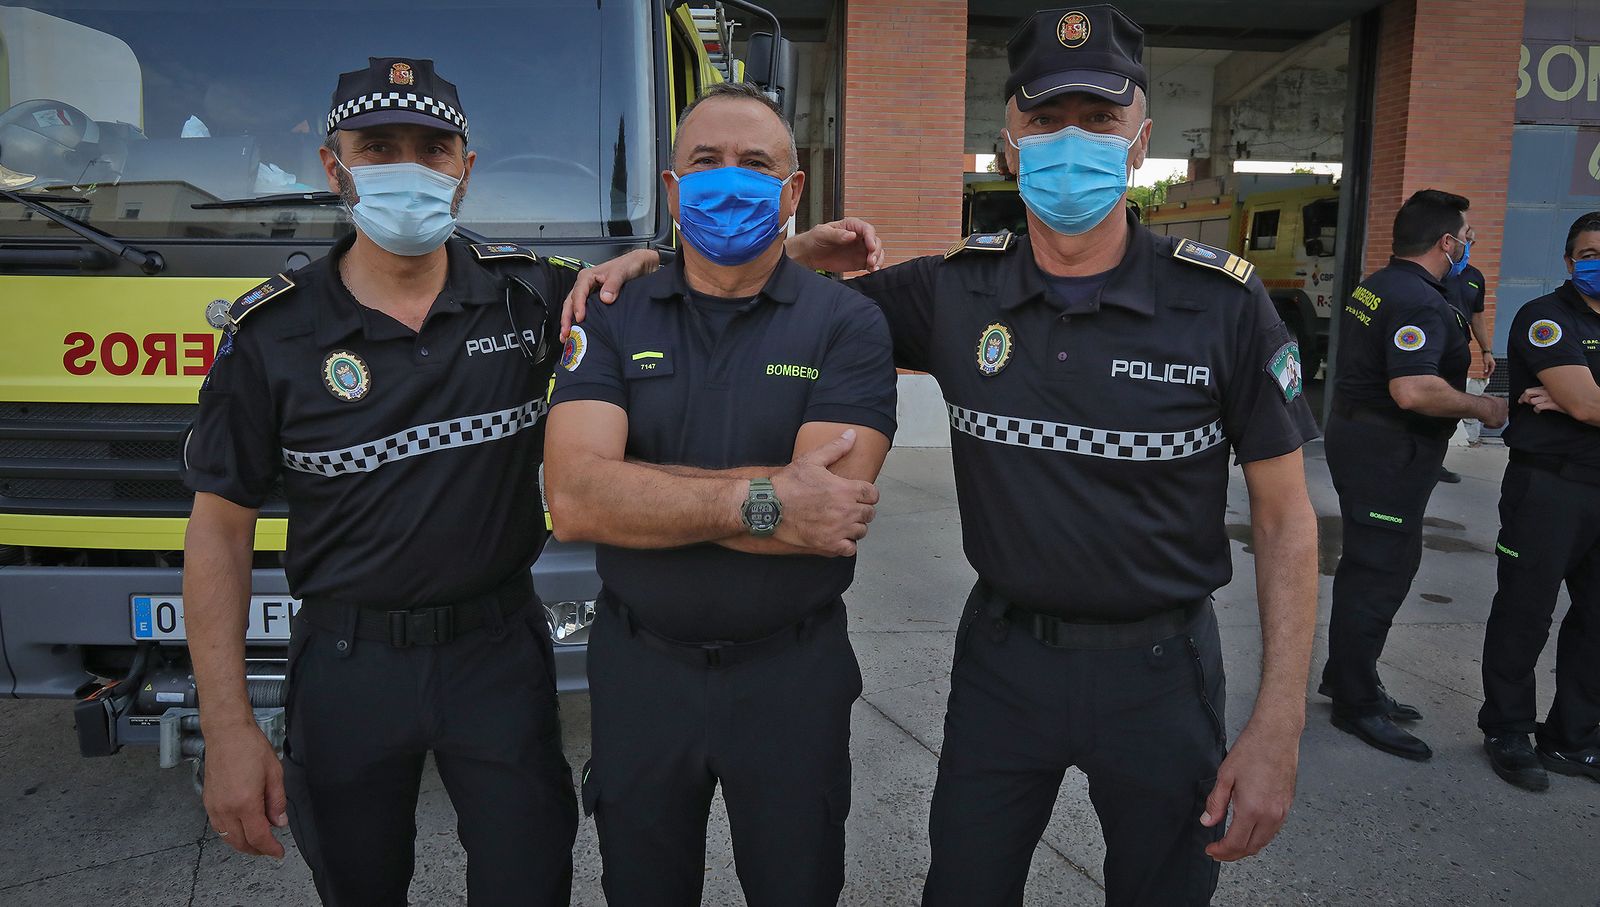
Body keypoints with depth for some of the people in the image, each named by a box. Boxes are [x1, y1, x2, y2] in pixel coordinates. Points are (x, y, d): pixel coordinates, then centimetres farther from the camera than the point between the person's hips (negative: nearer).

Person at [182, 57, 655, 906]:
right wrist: (227, 729, -6)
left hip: (501, 652, 0)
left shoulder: (530, 294, -4)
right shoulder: (272, 332, -7)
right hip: (347, 666, 0)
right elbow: (220, 527, -3)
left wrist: (637, 260, -16)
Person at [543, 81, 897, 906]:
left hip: (793, 677, -1)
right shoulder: (610, 320, -4)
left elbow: (828, 512, -23)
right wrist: (757, 501, -25)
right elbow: (572, 500, -18)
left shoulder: (846, 326, -9)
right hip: (638, 671, 2)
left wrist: (635, 489, -19)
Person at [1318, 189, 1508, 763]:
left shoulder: (1374, 287, 11)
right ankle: (1356, 704, 8)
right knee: (1380, 574, -2)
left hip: (1358, 432, 11)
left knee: (1368, 565, 20)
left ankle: (1347, 677, 32)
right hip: (1389, 453, -11)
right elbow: (1413, 390, -33)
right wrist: (1481, 409, -18)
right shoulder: (1421, 303, -21)